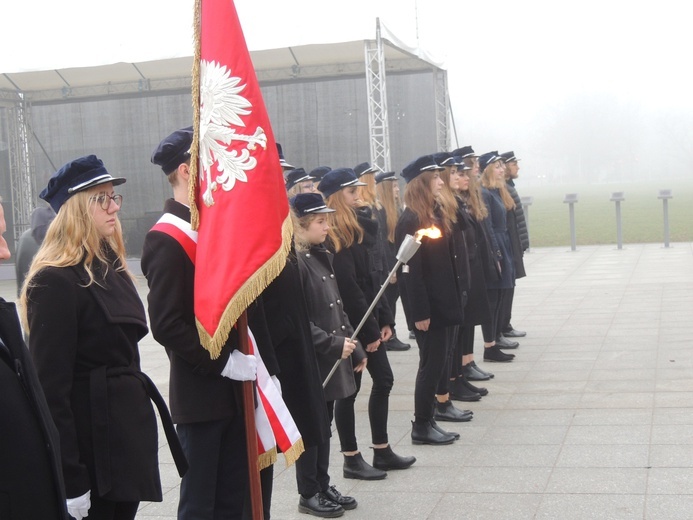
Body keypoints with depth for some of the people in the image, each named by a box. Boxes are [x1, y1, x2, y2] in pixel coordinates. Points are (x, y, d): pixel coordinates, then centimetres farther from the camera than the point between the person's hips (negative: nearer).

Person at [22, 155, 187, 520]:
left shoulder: (111, 266, 12)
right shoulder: (55, 281, -15)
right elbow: (51, 384, -18)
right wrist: (70, 479, -20)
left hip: (129, 425, 8)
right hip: (91, 438, -8)